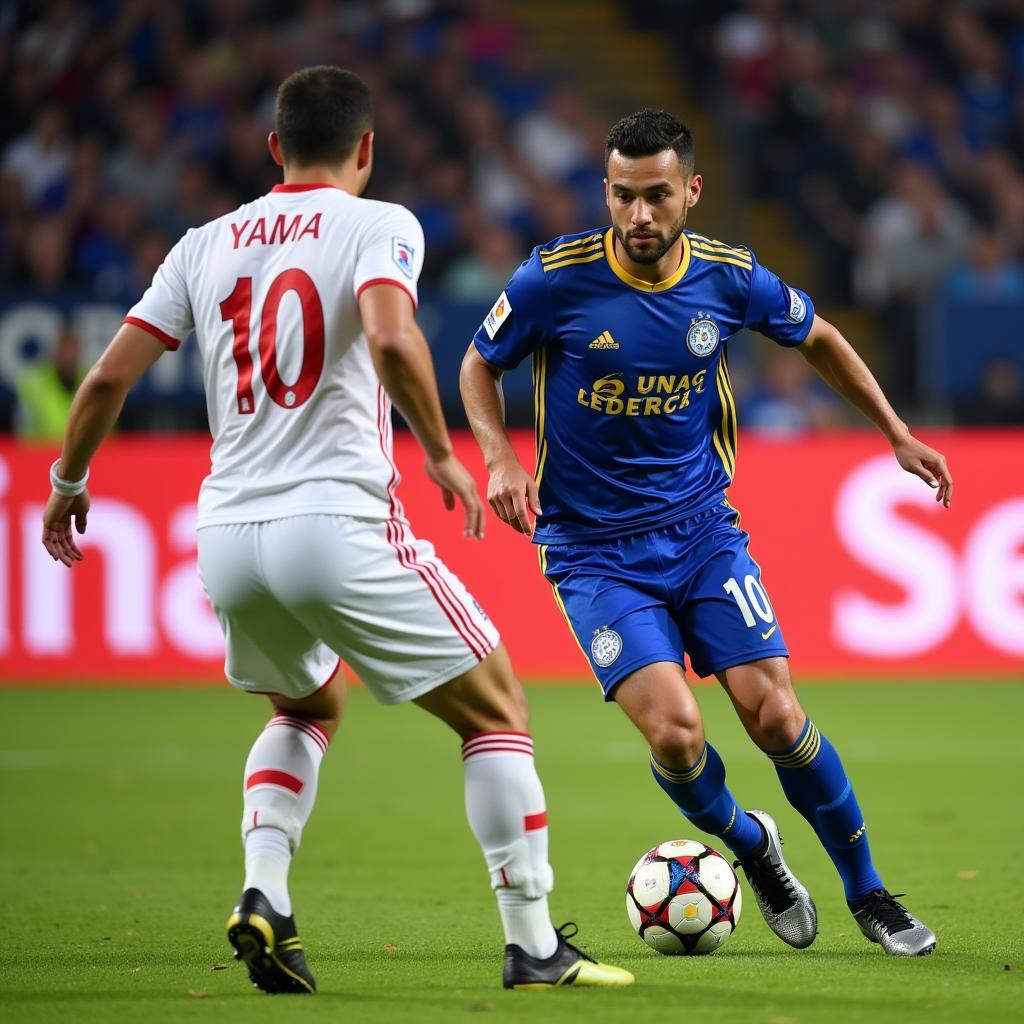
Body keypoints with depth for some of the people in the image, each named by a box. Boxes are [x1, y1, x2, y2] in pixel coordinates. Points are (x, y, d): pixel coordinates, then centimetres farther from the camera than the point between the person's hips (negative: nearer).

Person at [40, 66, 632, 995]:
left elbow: (109, 377, 10)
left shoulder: (207, 245, 13)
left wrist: (68, 483, 24)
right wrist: (443, 457, -9)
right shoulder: (377, 225, -1)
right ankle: (535, 947, 8)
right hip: (339, 525, -5)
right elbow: (390, 339, -21)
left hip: (228, 535, 5)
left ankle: (263, 897, 10)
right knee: (497, 711, 11)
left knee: (308, 707, 32)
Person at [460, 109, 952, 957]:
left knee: (775, 715, -9)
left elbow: (818, 338, 15)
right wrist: (500, 455, -14)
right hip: (594, 553, -2)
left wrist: (897, 434, 15)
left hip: (702, 529, 2)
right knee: (674, 731, -19)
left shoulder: (728, 278, -6)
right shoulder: (554, 279, -15)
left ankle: (867, 892, 13)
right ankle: (747, 843, 14)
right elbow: (480, 364, 3)